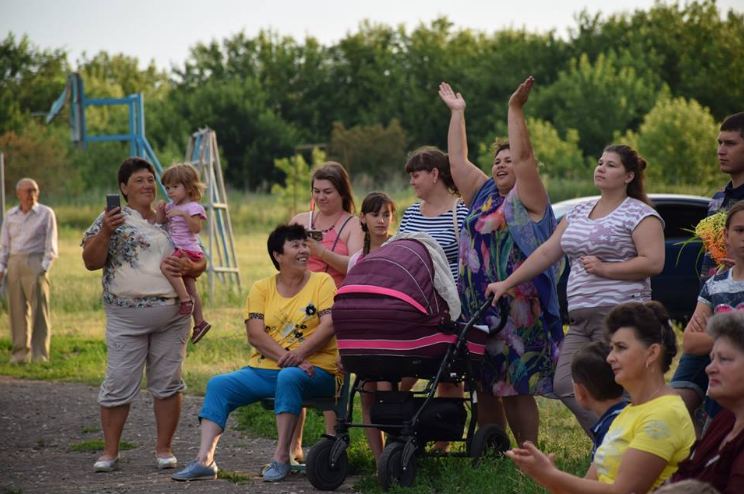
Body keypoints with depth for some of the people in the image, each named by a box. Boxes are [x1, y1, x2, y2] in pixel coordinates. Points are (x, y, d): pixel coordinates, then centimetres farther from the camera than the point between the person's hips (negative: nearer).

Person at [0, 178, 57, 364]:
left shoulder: (46, 214, 4)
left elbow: (51, 245, 1)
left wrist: (44, 268, -10)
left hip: (35, 263, -4)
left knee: (39, 310, -8)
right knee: (17, 310, 2)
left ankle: (40, 354, -7)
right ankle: (20, 353, 7)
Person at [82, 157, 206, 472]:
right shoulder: (113, 219, 4)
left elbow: (200, 264, 16)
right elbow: (91, 262, -4)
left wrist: (189, 267, -7)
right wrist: (105, 233, -19)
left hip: (172, 317, 4)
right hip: (127, 318, -3)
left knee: (168, 383, 5)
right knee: (119, 383, -4)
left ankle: (164, 449, 14)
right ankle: (110, 452, 5)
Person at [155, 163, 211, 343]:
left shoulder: (193, 207, -7)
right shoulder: (170, 207, 16)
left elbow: (196, 228, -19)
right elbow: (159, 224, 12)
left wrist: (184, 214, -28)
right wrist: (159, 210, -4)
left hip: (188, 251, -9)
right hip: (177, 251, 9)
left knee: (166, 266, -33)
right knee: (190, 288, 11)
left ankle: (185, 299, -29)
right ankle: (199, 322, 16)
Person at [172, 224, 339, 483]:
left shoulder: (322, 282, 3)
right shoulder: (262, 288, 10)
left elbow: (329, 326, -11)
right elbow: (255, 334, -2)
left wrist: (299, 354, -25)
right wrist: (286, 357, -18)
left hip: (314, 370, -4)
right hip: (264, 370, 4)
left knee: (288, 377, -37)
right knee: (218, 384, -15)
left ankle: (281, 458, -30)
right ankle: (204, 460, -24)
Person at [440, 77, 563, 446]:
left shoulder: (527, 201, 0)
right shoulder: (483, 196, 18)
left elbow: (524, 156, -13)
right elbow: (457, 161, 21)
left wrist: (515, 109, -14)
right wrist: (457, 113, 24)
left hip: (517, 310, -7)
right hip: (476, 307, 7)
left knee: (516, 388, -6)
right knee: (484, 387, 8)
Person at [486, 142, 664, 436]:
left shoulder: (640, 214, -2)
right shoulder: (579, 213, 20)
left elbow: (654, 262, -12)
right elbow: (546, 252, 21)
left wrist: (604, 269, -13)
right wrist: (506, 284, 18)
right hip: (581, 319, 8)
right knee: (565, 385, -4)